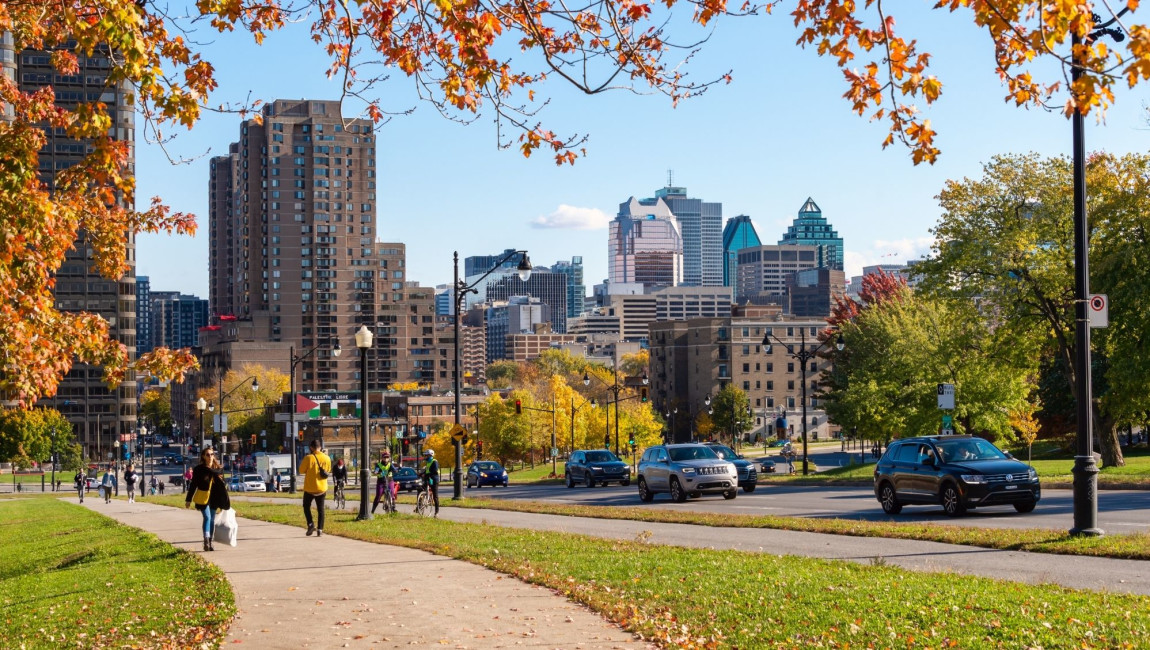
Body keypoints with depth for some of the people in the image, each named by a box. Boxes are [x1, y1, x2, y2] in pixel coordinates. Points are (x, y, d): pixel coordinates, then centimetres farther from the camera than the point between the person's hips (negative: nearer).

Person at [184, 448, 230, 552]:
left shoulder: (217, 469, 7)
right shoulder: (199, 469, -2)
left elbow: (221, 484, 13)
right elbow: (193, 485, 2)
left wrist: (224, 502, 12)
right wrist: (188, 500, 2)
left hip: (214, 498, 4)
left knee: (212, 520, 7)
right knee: (207, 517, -18)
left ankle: (210, 543, 13)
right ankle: (206, 540, -23)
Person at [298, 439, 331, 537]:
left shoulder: (308, 458, -15)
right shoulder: (327, 458, 0)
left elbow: (301, 470, -7)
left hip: (310, 488, -3)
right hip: (322, 488, 3)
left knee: (306, 506, 16)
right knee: (320, 509, 9)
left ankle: (311, 524, -1)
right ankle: (320, 530, 4)